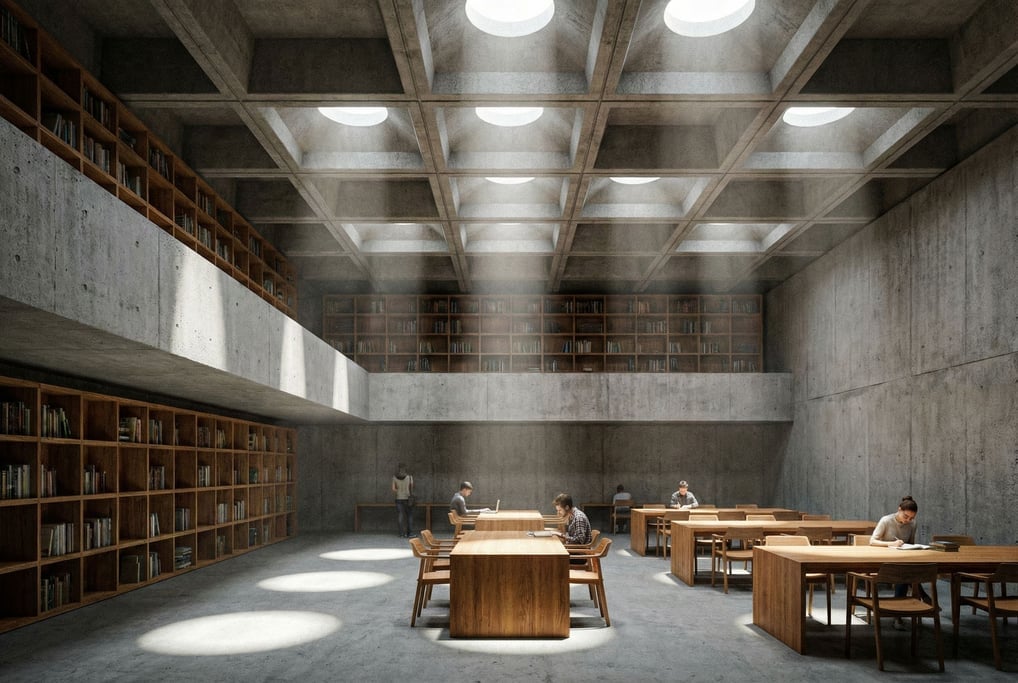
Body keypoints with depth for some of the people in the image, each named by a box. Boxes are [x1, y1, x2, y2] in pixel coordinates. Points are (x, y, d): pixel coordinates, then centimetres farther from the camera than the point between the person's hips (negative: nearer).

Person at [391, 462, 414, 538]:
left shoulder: (394, 478, -4)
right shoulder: (409, 477, -7)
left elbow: (393, 489, -4)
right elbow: (412, 489, 3)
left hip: (399, 499, 1)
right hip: (408, 499, -1)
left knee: (400, 517, 5)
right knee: (409, 516, 10)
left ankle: (402, 534, 2)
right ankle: (410, 533, 8)